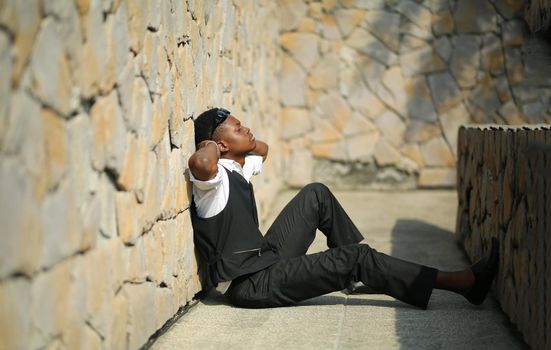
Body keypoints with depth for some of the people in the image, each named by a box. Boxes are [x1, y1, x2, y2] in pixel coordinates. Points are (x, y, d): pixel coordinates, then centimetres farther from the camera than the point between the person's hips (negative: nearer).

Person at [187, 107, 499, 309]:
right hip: (253, 285, -10)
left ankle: (357, 273, 16)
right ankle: (464, 282, -11)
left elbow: (263, 149, 35)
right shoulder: (215, 175, -17)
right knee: (354, 257, -16)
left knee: (316, 195, 12)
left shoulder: (238, 168, 11)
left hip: (266, 259, 10)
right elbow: (201, 163, -45)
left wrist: (237, 138, 14)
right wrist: (211, 146, -20)